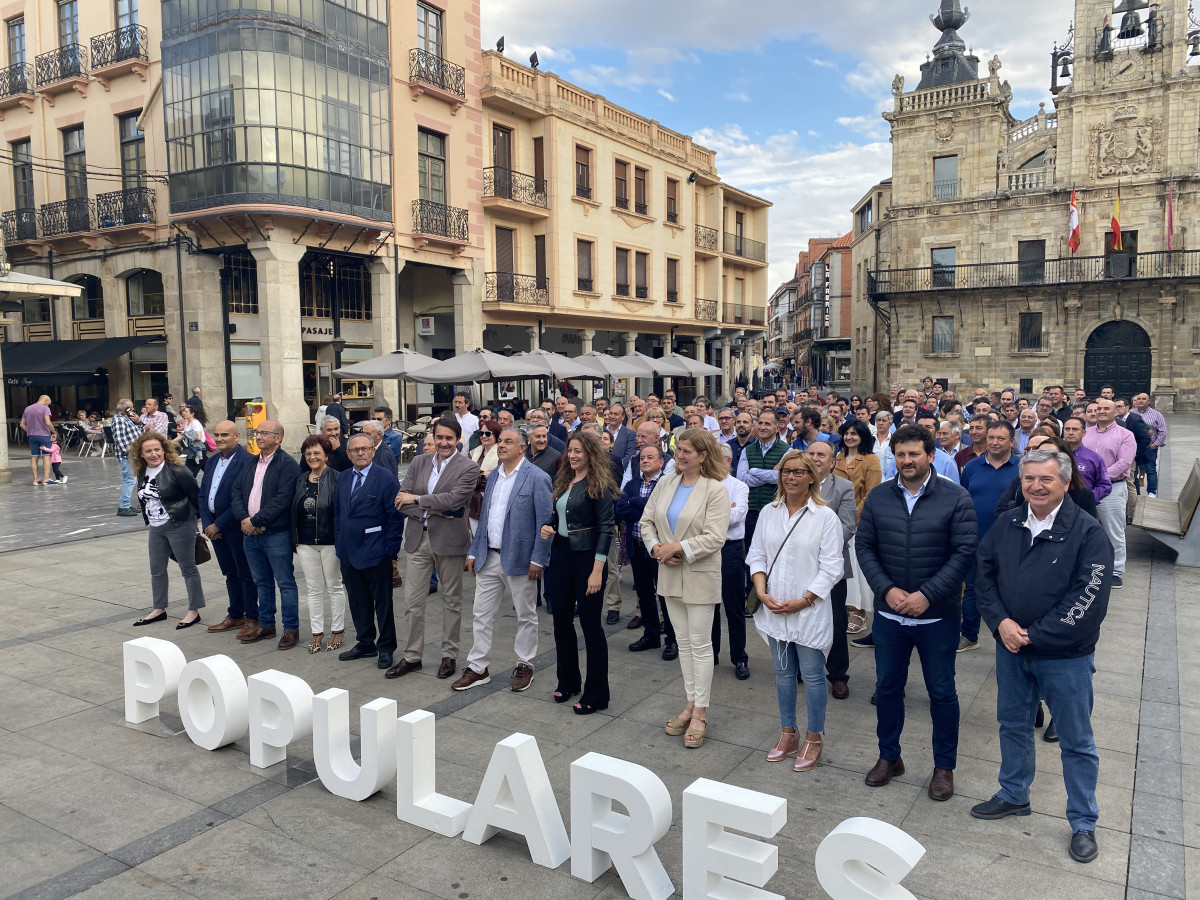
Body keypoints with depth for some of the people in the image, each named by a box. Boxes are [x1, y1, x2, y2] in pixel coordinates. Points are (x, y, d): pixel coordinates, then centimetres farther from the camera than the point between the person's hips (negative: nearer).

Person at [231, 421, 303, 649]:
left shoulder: (288, 465, -11)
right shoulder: (250, 464, 14)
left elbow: (282, 500, -19)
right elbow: (237, 492, 10)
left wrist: (256, 521, -17)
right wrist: (244, 519, -7)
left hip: (276, 534, -7)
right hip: (251, 534, 7)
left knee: (285, 583, 0)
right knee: (262, 582, 17)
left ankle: (291, 629, 8)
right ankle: (265, 625, 28)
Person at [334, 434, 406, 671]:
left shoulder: (385, 478, -9)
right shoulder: (343, 478, 10)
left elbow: (396, 516, -10)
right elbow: (338, 512, 17)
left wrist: (391, 549, -12)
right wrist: (339, 544, 10)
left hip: (376, 553, -6)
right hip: (348, 552, 6)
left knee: (383, 602, 5)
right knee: (357, 602, 14)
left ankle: (386, 648, 16)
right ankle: (365, 643, 28)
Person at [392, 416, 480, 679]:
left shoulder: (468, 468, -7)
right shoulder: (418, 463, 6)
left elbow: (454, 499, -21)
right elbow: (401, 501, 0)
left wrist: (417, 499, -13)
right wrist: (431, 510, -15)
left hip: (449, 540, -4)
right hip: (418, 539, 4)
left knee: (451, 601, 10)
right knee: (413, 601, 7)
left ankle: (449, 655, 24)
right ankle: (412, 656, 20)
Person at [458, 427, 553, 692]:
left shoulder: (537, 478, -11)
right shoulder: (493, 476, 11)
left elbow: (544, 522, -13)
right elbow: (484, 517, 15)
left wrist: (537, 559, -17)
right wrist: (474, 552, 11)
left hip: (520, 559, -6)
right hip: (489, 558, 6)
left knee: (526, 616, 9)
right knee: (482, 615, 10)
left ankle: (525, 665, 25)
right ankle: (478, 668, 21)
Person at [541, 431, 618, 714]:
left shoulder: (599, 485, -11)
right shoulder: (563, 481, 10)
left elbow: (606, 528, -15)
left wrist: (597, 571, -20)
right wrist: (548, 527, -4)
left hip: (587, 558, -7)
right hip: (561, 555, 7)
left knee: (590, 624, -1)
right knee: (562, 620, 13)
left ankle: (596, 694, 11)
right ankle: (568, 681, 31)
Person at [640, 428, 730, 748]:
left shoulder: (715, 490, -13)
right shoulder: (667, 483, 4)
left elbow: (715, 537, -19)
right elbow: (647, 520, 8)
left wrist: (679, 548, -20)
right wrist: (656, 547, -8)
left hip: (700, 576, -6)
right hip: (670, 574, 6)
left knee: (700, 644, 3)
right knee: (683, 641, 15)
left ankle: (700, 713, 13)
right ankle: (691, 703, 28)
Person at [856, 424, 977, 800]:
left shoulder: (956, 498, -8)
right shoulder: (878, 497, 0)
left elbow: (964, 553, -12)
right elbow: (864, 547, 0)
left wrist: (926, 595, -18)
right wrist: (887, 589, -13)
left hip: (938, 616, -2)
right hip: (888, 614, 3)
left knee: (942, 692, 11)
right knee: (887, 686, 15)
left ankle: (944, 766, 29)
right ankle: (889, 756, 33)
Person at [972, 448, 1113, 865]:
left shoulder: (1087, 533, -15)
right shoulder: (1006, 525, 0)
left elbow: (1088, 601, -19)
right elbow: (984, 575, 3)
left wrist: (1033, 635, -18)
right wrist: (1001, 622, -12)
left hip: (1065, 656, -5)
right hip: (1011, 648, 5)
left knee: (1076, 741, 10)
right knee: (1013, 724, 20)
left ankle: (1083, 823, 28)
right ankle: (1014, 795, 41)